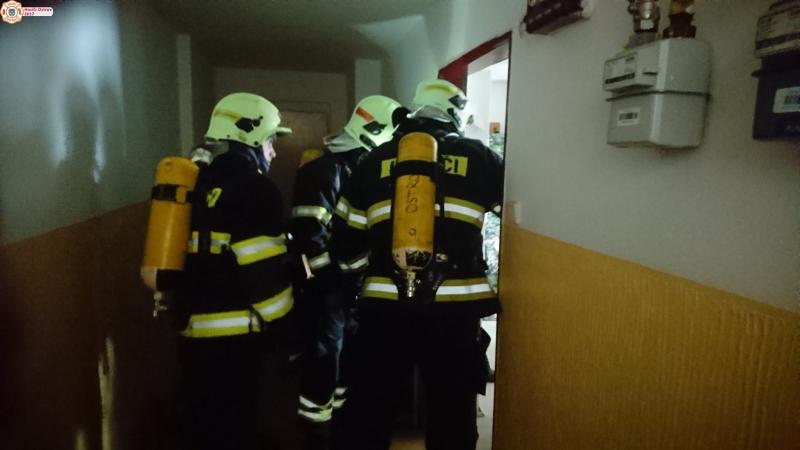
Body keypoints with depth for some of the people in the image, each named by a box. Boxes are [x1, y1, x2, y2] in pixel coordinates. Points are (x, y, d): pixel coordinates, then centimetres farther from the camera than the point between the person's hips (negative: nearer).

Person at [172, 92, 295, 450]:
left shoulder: (199, 183, 14)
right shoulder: (252, 187, -12)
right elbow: (264, 272, -18)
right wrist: (281, 325, -10)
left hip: (193, 331, 8)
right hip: (232, 334, -8)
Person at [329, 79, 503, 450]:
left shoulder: (375, 161, 7)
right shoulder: (477, 157, 4)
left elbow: (345, 245, 9)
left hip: (384, 306, 1)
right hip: (455, 308, -1)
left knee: (367, 412, 16)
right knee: (453, 414, 16)